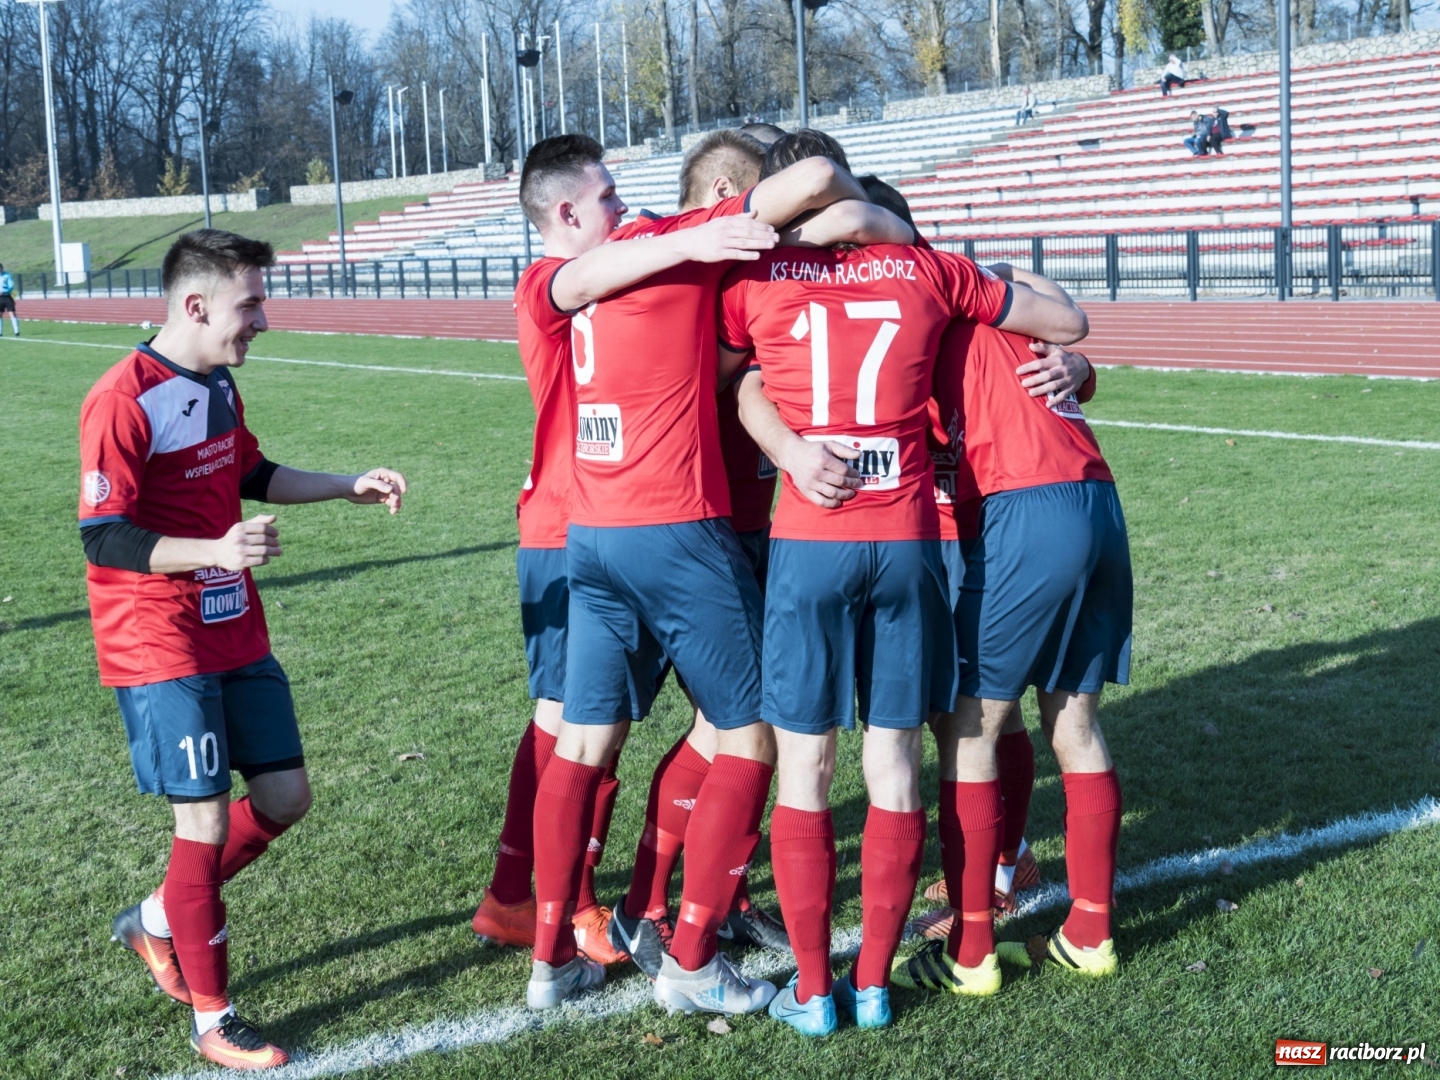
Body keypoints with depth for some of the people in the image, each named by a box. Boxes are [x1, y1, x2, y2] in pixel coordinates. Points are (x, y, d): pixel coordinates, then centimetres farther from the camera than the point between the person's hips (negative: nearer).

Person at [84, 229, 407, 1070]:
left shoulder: (218, 385, 8)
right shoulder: (124, 401, -19)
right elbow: (105, 537, -21)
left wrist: (349, 487, 17)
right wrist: (216, 550, -33)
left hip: (236, 633, 9)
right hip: (161, 649, -9)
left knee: (285, 795, 11)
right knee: (207, 821, -4)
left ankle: (159, 920, 32)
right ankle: (212, 1020, 12)